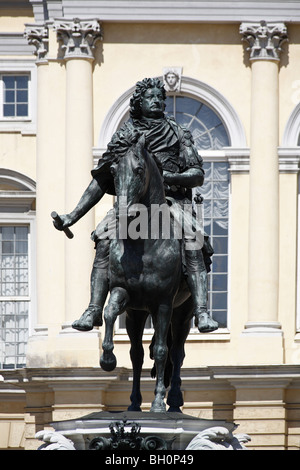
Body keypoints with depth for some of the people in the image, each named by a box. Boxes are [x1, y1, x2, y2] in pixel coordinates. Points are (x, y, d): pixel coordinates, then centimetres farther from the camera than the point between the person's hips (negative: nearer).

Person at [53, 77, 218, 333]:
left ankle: (202, 313, -35)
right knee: (104, 239, -27)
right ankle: (94, 310, -27)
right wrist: (72, 217, 7)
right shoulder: (126, 135, 15)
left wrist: (170, 177, -15)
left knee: (194, 243, -30)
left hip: (172, 200, -1)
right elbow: (101, 181, 15)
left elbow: (198, 176, 7)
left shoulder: (180, 134, 14)